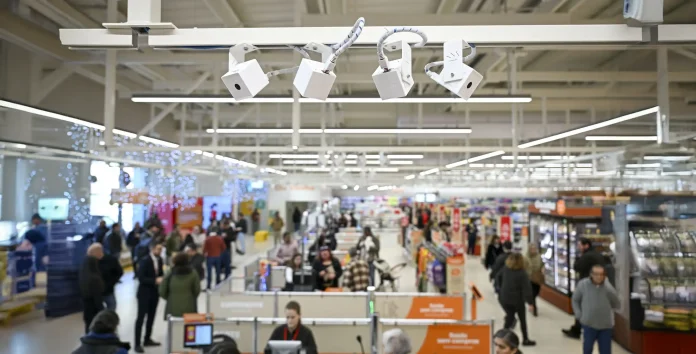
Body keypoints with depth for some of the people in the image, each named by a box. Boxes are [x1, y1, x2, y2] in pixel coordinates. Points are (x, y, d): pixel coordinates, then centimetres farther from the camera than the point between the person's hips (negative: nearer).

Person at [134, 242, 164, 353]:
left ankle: (147, 340, 28)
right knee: (141, 318, -2)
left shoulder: (159, 260, 0)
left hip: (155, 292, 7)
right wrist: (155, 281, -27)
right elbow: (141, 278, -22)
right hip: (144, 293, -7)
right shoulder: (145, 260, -19)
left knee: (151, 317, 15)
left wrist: (162, 279, -10)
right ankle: (137, 344, 4)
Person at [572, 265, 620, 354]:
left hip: (606, 325, 1)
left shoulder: (608, 287, -9)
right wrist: (579, 314, -4)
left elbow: (617, 305, 2)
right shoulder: (582, 284, -10)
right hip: (589, 324, -1)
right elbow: (575, 300, 4)